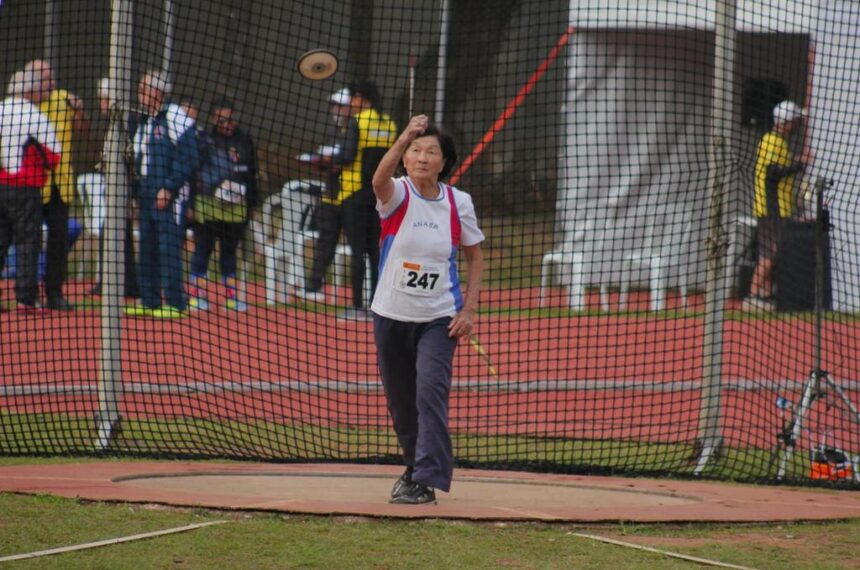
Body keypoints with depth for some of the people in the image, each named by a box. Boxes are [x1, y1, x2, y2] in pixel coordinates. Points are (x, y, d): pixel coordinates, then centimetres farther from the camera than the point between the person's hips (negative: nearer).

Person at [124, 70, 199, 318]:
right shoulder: (144, 122, 19)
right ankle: (149, 302, 15)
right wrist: (136, 195, 17)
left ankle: (175, 303, -9)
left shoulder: (175, 117, -8)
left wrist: (169, 188, -17)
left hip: (169, 197, -9)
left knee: (169, 249, -10)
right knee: (146, 251, 9)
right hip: (146, 197, 9)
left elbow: (188, 158, -14)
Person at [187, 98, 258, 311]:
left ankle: (232, 297, 16)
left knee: (230, 251, 11)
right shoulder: (203, 140, -2)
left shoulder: (244, 141, 11)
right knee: (203, 249, 0)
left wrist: (252, 202, 16)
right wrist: (189, 203, -9)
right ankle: (196, 295, 5)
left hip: (237, 207, 4)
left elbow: (251, 174, 19)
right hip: (207, 205, -4)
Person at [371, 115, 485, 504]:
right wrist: (402, 140, -52)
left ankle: (427, 479, -22)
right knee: (400, 401, 12)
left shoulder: (458, 203, -4)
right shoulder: (397, 195, -8)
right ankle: (416, 465, 36)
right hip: (392, 315, 1)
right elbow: (380, 181, -34)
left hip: (439, 318, -1)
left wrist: (469, 309, -3)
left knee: (431, 392, -20)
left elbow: (475, 257, 8)